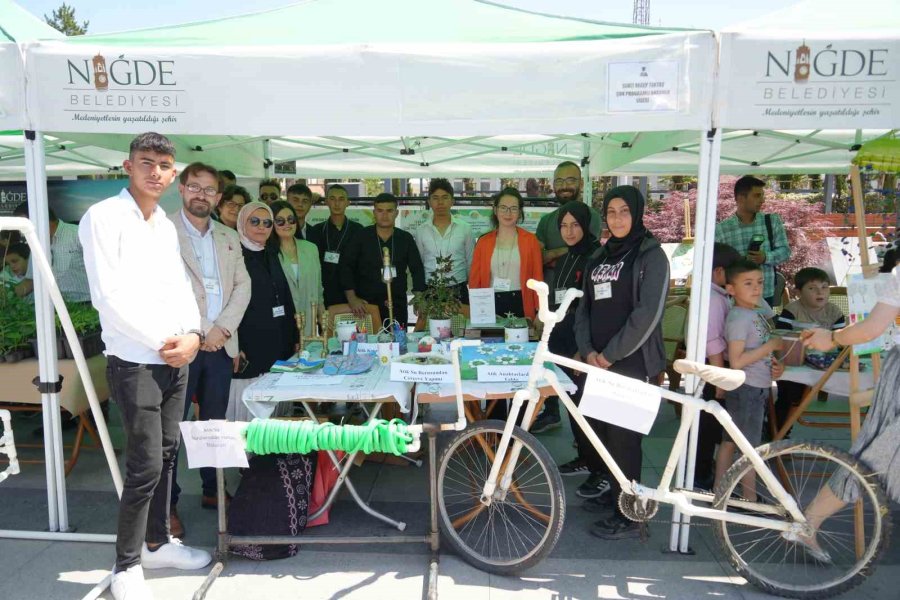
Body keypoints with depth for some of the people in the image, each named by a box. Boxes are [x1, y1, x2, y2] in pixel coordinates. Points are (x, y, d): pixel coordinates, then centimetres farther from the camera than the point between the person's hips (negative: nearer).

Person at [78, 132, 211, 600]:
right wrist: (162, 341, -13)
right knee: (145, 466, -4)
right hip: (134, 362, -7)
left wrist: (192, 334, -5)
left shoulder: (166, 225, 15)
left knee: (166, 456, 15)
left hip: (177, 358, 7)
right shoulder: (103, 218, -8)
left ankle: (157, 542, 32)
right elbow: (109, 297, -15)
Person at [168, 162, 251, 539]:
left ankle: (212, 490, 26)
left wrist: (222, 327, -7)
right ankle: (167, 505, 11)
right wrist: (199, 331, -12)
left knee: (215, 421, 13)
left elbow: (242, 286, 9)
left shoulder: (229, 239, 15)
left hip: (220, 345, 5)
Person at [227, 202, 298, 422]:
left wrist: (293, 338, 15)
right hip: (249, 350, -6)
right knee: (247, 407, -1)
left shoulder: (271, 256, 15)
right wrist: (234, 349, -16)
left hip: (278, 347, 6)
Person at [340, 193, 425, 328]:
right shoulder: (361, 237, 2)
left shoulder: (406, 239, 7)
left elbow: (418, 270, 8)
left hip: (397, 306, 2)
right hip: (365, 305, -1)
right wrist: (352, 298, -9)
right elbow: (346, 267, 0)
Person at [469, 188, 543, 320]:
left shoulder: (530, 240, 2)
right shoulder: (483, 241, 6)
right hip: (491, 305, 1)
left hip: (521, 305, -1)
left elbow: (537, 278, 1)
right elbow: (474, 280, 5)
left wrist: (540, 312, -5)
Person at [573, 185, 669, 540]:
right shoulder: (599, 258, 15)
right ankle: (609, 490, 30)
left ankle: (627, 516, 9)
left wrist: (610, 354, -14)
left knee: (623, 437, -3)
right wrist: (588, 351, -3)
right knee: (599, 430, 11)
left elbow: (647, 314, -14)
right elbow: (585, 308, 12)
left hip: (631, 363, -6)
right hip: (596, 363, 6)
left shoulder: (651, 255, -5)